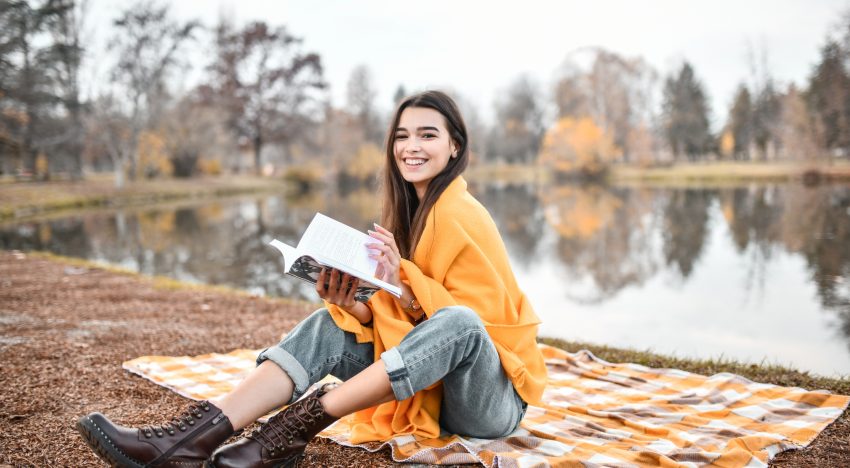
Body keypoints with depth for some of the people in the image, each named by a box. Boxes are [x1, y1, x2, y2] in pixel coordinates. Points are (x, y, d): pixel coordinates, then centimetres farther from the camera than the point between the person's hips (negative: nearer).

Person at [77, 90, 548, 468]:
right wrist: (351, 306, -16)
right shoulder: (407, 212, 7)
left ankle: (297, 427, -33)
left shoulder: (463, 216, -15)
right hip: (429, 392, 6)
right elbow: (396, 319, 5)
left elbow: (479, 317, -16)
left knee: (457, 323, -37)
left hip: (493, 399, -6)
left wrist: (403, 284, -26)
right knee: (330, 323, -11)